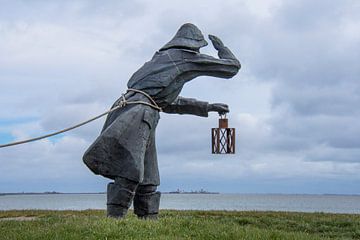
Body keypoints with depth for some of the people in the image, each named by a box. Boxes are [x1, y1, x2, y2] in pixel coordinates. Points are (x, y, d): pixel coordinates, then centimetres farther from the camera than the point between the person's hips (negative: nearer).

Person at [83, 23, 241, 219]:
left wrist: (208, 107, 43)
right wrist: (221, 47, 36)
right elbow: (232, 67, 16)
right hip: (139, 111, -9)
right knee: (130, 174, -18)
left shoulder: (160, 58, 33)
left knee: (147, 182, 9)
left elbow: (170, 103, 42)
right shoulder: (188, 58, 10)